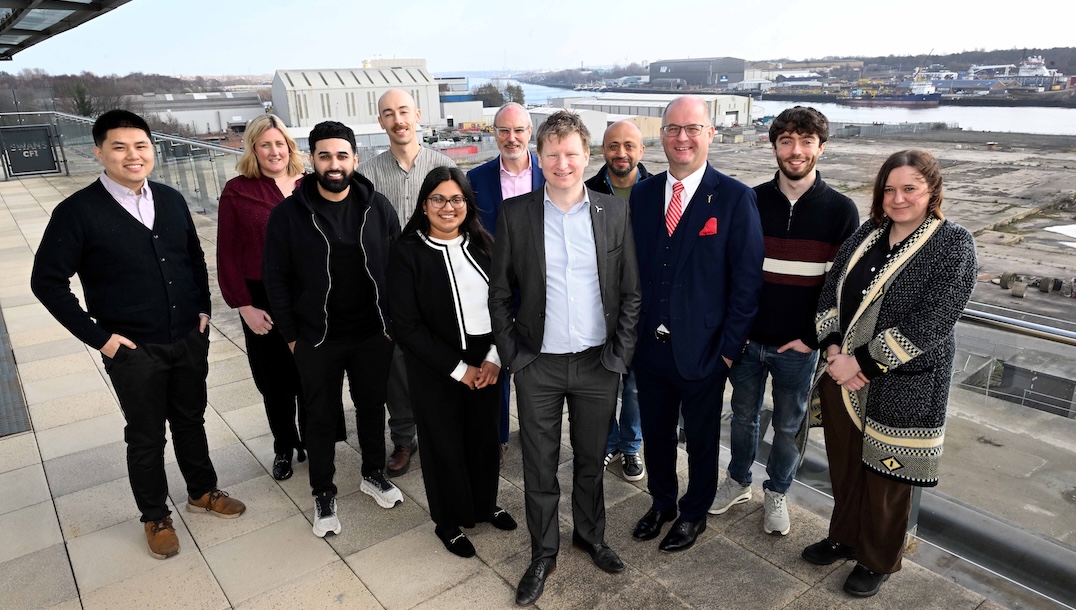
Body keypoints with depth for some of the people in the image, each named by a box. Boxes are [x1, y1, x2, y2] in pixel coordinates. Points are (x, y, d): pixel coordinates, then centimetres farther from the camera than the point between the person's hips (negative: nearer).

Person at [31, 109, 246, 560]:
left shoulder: (172, 201, 1)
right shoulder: (77, 212, -13)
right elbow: (47, 282, -9)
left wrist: (203, 309, 6)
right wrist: (98, 337, -11)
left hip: (190, 340, 4)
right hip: (133, 351, -4)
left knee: (191, 421, 20)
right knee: (146, 437, 13)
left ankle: (203, 492, 41)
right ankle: (155, 517, 33)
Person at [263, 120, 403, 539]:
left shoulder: (378, 207, -4)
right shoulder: (288, 214, -9)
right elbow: (276, 278, -3)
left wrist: (394, 321, 0)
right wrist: (291, 335, -3)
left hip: (373, 334, 2)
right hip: (317, 339, -1)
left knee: (372, 406, 18)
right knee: (322, 417, 12)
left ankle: (373, 474, 40)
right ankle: (323, 494, 31)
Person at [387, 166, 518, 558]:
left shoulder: (482, 245, 0)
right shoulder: (407, 252, -12)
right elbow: (406, 324, -14)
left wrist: (494, 357, -9)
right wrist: (458, 369, -13)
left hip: (487, 364, 4)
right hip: (436, 370, -3)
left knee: (485, 435, 17)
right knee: (444, 443, 12)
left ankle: (484, 504, 43)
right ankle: (450, 521, 36)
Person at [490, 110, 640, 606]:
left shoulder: (613, 211, -2)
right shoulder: (515, 213, -5)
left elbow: (630, 291, 2)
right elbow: (498, 293, 0)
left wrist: (620, 351, -3)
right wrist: (512, 353, -4)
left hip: (598, 362, 1)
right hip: (538, 365, -1)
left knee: (591, 459, 18)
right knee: (539, 466, 12)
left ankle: (591, 535, 42)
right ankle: (543, 552, 32)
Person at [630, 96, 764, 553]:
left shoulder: (735, 198, -11)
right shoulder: (642, 194, 1)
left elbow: (747, 280, -10)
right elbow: (631, 266, 5)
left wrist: (729, 347, -12)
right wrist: (630, 330, 1)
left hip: (702, 350, -3)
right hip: (649, 345, 4)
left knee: (701, 438, 16)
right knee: (655, 433, 20)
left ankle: (694, 513, 40)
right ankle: (661, 503, 45)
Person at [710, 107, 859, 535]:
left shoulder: (840, 210, -6)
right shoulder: (750, 201, -3)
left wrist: (812, 338, -9)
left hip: (798, 346, -1)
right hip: (746, 338, 1)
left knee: (789, 425, 14)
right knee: (743, 415, 17)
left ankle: (776, 492, 36)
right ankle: (738, 481, 39)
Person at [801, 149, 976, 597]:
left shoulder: (954, 245, -11)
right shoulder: (866, 234, 5)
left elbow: (929, 323, -19)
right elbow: (831, 291, 5)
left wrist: (861, 362, -19)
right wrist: (833, 348, -10)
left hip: (901, 387, -5)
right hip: (841, 376, 5)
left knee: (886, 475, 12)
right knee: (844, 465, 18)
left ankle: (877, 561, 34)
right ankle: (845, 537, 42)